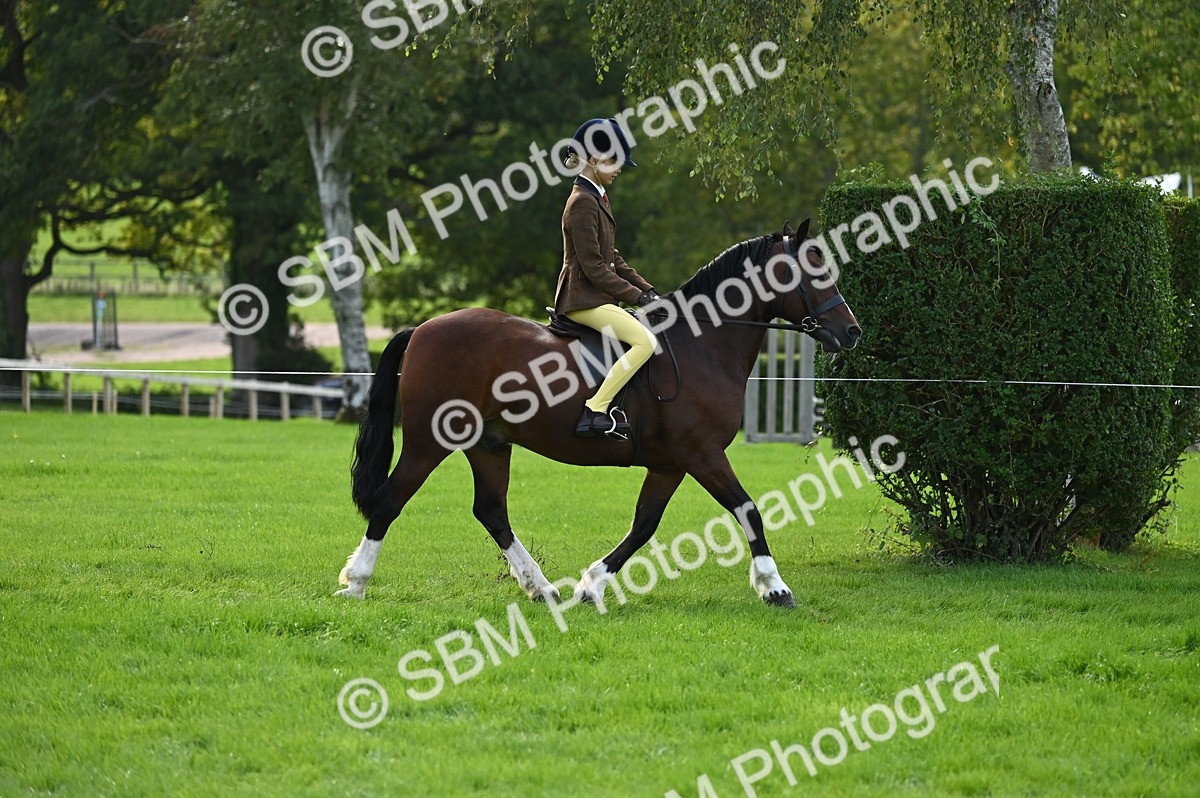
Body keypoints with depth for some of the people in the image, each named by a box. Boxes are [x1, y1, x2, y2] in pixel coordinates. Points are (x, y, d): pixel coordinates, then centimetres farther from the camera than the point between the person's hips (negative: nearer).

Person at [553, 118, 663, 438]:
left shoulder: (599, 198, 17)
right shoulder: (582, 203, -15)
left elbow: (612, 259, 21)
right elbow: (593, 267, -18)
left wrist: (645, 288, 10)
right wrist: (635, 295, -16)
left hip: (597, 297, 11)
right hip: (583, 299, -11)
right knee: (645, 342, -25)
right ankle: (594, 412, -26)